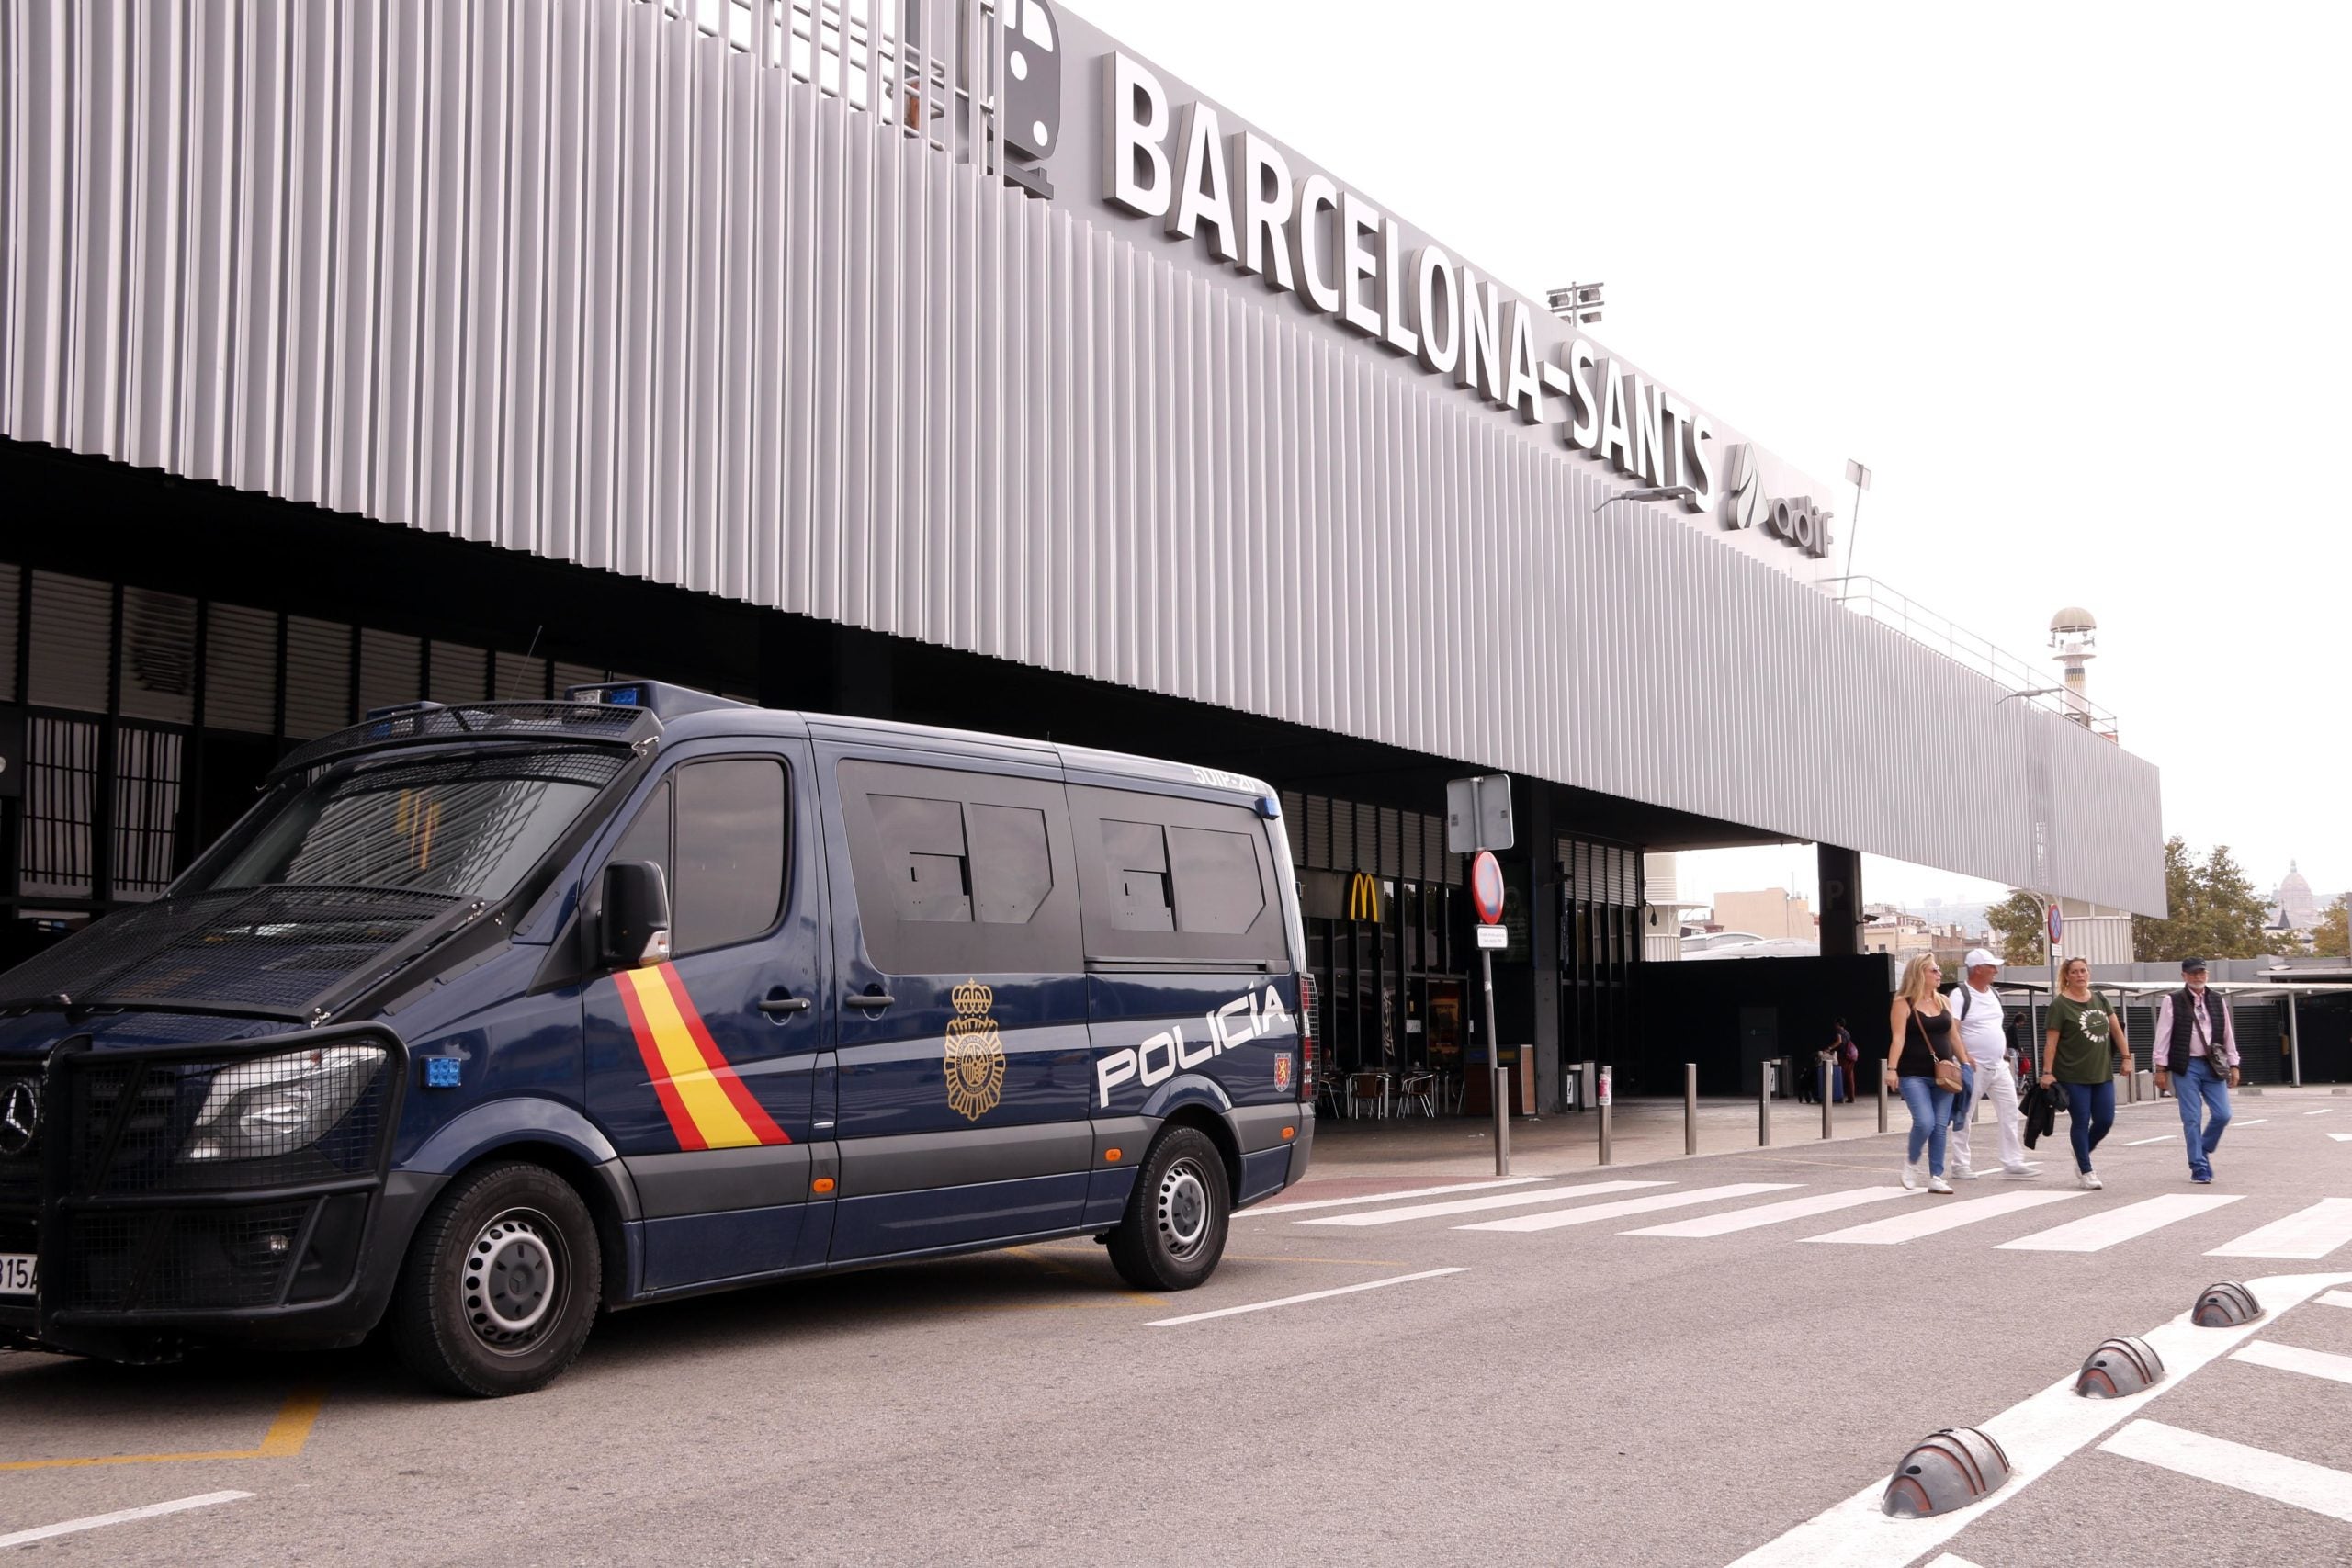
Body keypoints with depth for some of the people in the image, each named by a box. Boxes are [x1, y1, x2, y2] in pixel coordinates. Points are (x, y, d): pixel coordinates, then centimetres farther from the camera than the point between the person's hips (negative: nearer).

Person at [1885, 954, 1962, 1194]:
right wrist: (1892, 1069, -20)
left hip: (1942, 1074, 5)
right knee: (1925, 1122, -17)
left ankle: (1936, 1177, 9)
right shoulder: (1903, 1004, -4)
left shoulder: (1942, 1002, 13)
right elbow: (1898, 1038, -11)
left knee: (1941, 1126, 2)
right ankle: (1911, 1161, 10)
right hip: (1914, 1075, -5)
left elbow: (1953, 1037, 18)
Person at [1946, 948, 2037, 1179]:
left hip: (1998, 1066, 8)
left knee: (2011, 1113, 3)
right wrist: (1964, 1056, -27)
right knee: (1963, 1117, -1)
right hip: (1973, 1067, -8)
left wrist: (2004, 1054, 17)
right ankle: (1960, 1166, 5)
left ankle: (2013, 1162, 7)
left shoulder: (1992, 993, 13)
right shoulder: (1960, 995, -12)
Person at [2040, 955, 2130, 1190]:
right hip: (2073, 1077, -5)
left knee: (2105, 1120, 4)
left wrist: (2126, 1057, 10)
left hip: (2103, 1074, 5)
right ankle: (2086, 1171, 9)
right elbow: (2051, 1041, -10)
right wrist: (2047, 1072, -14)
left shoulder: (2100, 1000, 11)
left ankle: (2082, 1155, 29)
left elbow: (2116, 1029, 16)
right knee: (2081, 1122, -1)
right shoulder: (2060, 1005, -7)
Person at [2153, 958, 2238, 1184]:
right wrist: (2161, 1067, -5)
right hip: (2186, 1066, -4)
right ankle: (2199, 1167, 2)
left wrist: (2233, 1065, 11)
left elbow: (2228, 1035, 16)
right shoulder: (2172, 1001, 0)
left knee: (2222, 1115, -3)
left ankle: (2204, 1151, 22)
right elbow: (2163, 1036, -1)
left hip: (2213, 1065, 4)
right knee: (2192, 1119, -4)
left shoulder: (2218, 1002, 13)